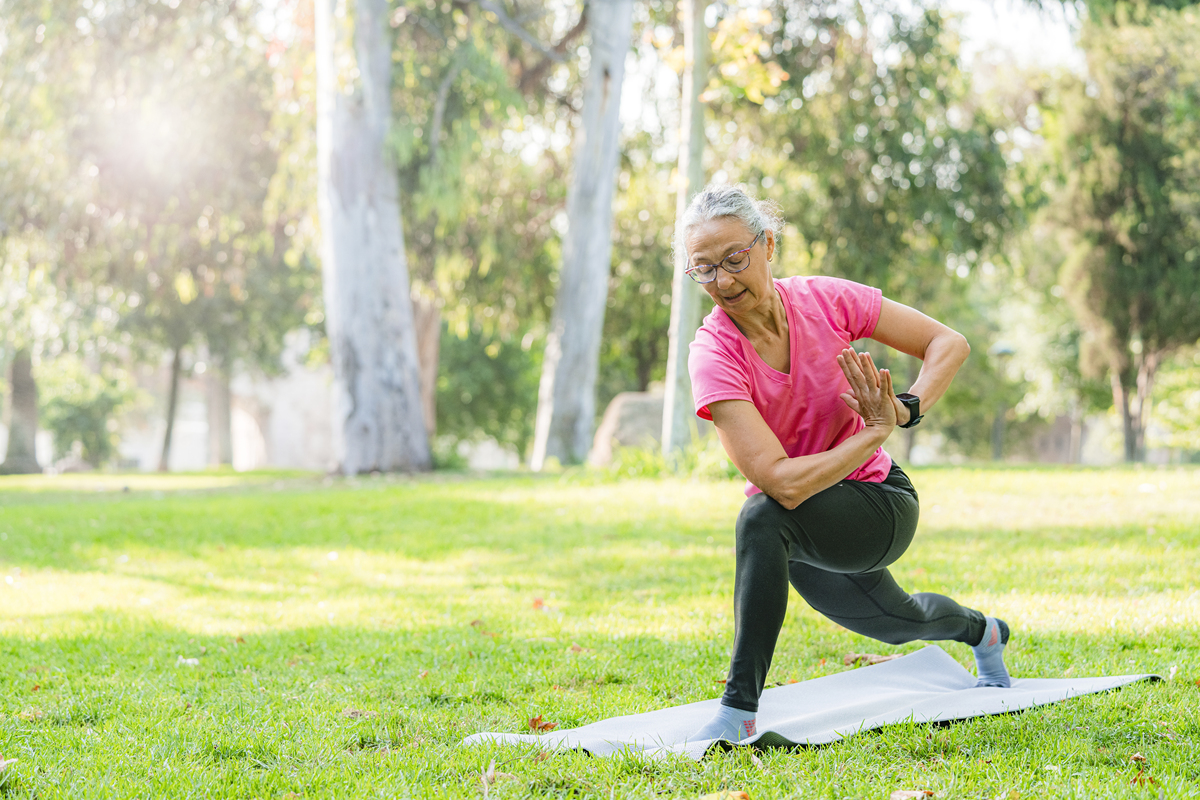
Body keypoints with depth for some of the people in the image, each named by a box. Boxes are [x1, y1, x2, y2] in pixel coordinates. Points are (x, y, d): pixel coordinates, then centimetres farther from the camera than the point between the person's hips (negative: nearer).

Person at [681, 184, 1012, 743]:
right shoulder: (713, 355, -23)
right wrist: (875, 434, -28)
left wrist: (907, 410, -22)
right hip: (806, 539, 2)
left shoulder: (825, 300, -17)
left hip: (883, 507, -2)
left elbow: (949, 344, -6)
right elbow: (783, 480, -33)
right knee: (895, 620, 28)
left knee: (765, 516, -33)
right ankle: (981, 632, 66)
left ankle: (738, 712, -29)